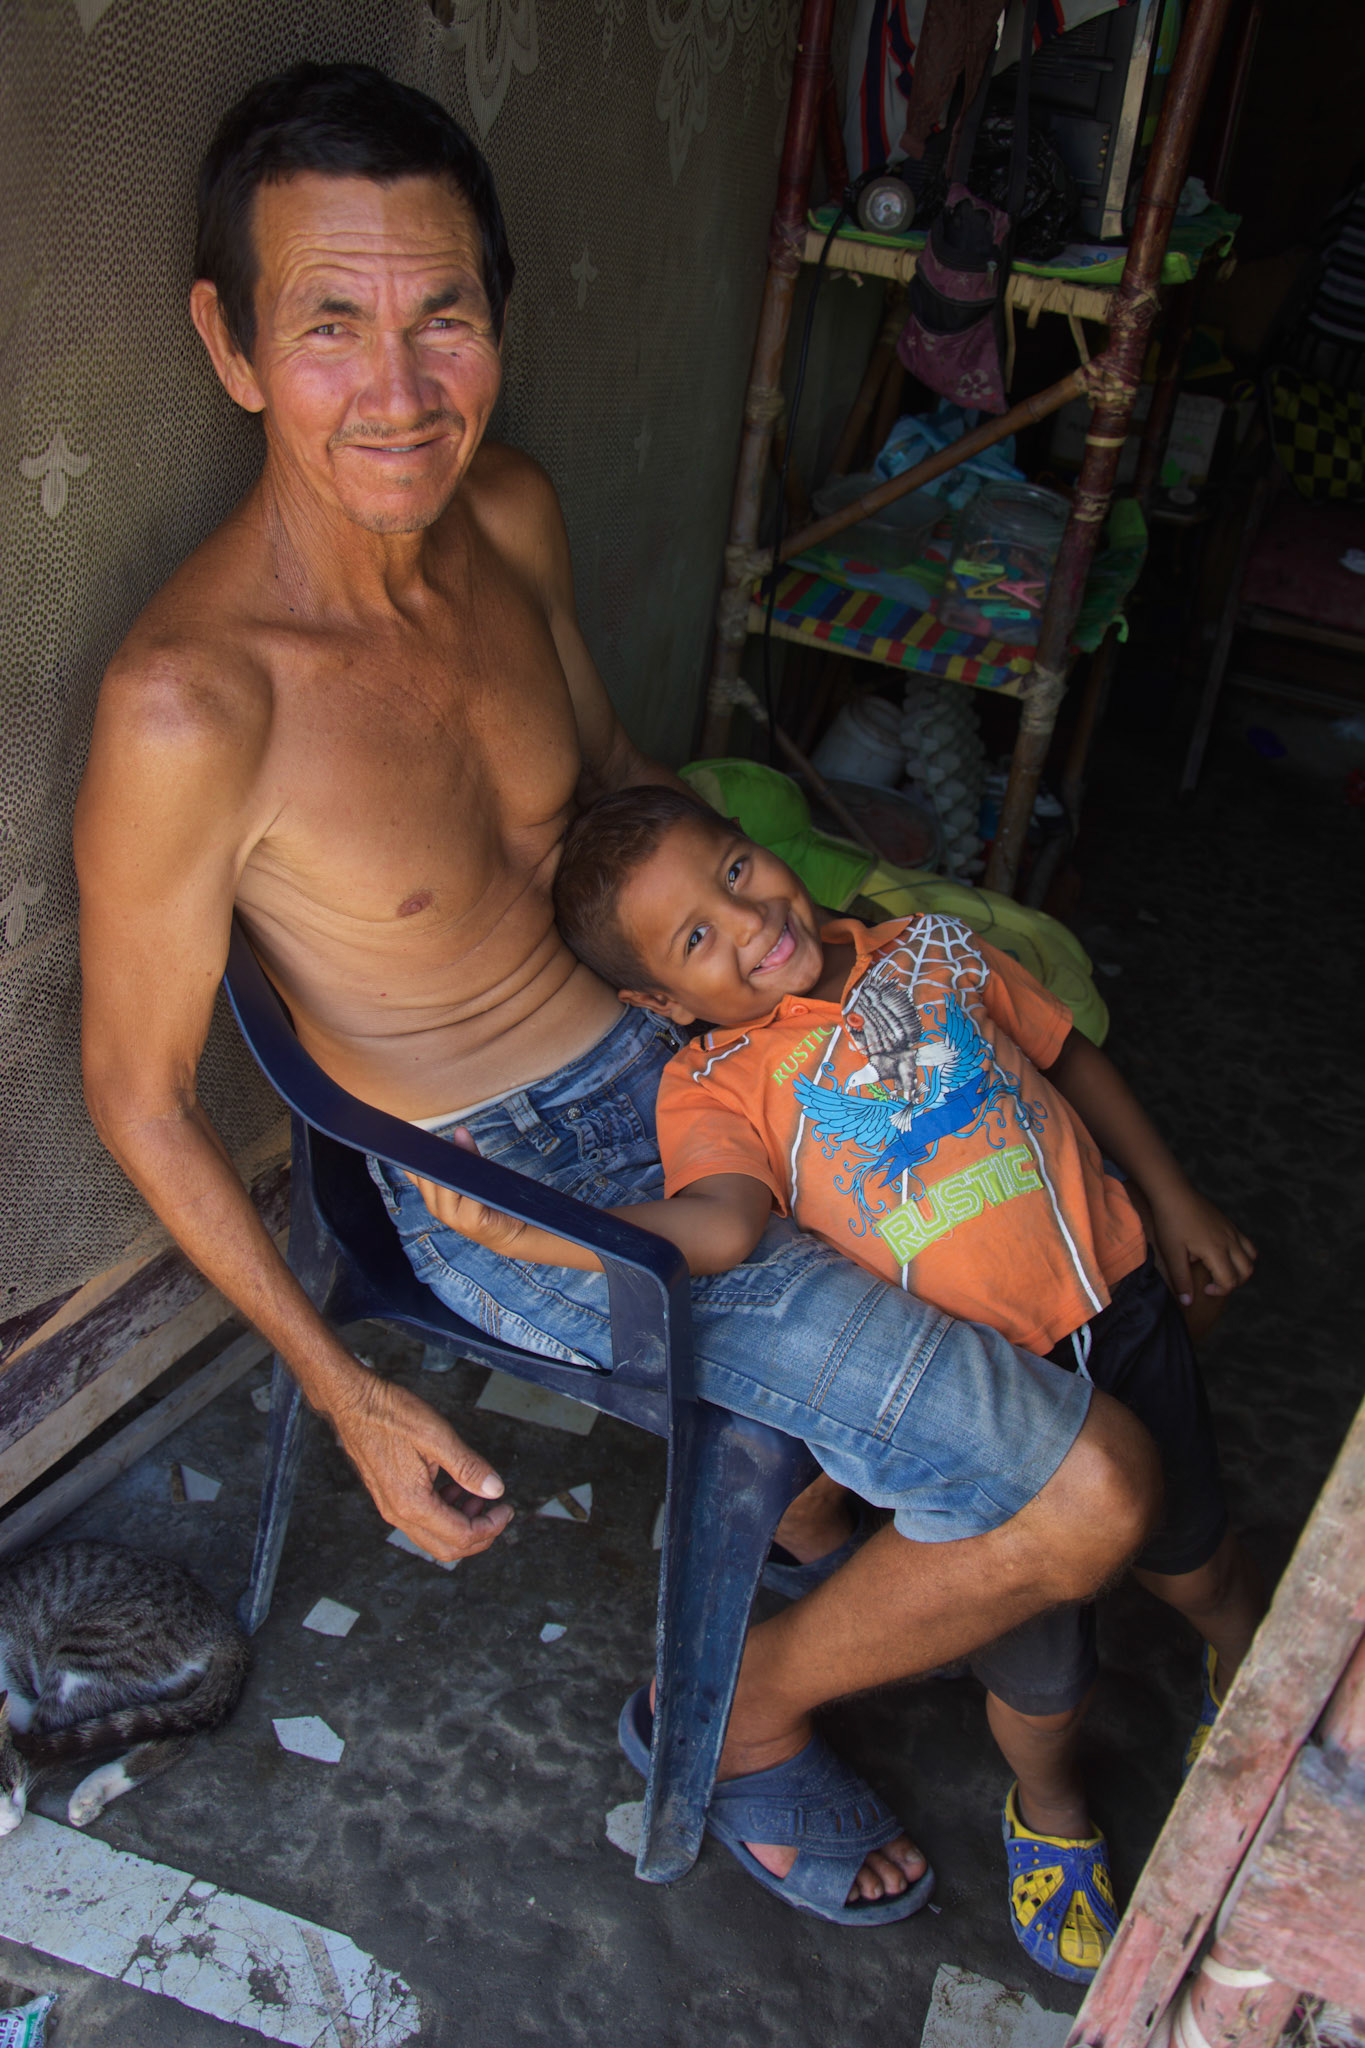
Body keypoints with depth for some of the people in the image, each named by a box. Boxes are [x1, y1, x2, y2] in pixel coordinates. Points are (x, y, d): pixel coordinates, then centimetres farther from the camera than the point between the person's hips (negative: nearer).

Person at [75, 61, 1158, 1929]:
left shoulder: (509, 515, -7)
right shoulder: (191, 706, -28)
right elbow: (138, 1091, -16)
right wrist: (343, 1392, -12)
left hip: (668, 1049, 8)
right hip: (516, 1193, -7)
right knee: (1091, 1495, -10)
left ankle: (824, 1454, 38)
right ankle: (748, 1717, 16)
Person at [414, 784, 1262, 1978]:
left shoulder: (933, 950, 0)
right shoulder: (713, 1086, -14)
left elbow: (1072, 1059, 14)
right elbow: (721, 1227, -34)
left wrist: (1172, 1198, 16)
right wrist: (530, 1233, -47)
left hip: (1119, 1308, 3)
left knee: (1193, 1559, 23)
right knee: (1040, 1667, 11)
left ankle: (1254, 1675, 60)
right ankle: (1051, 1811, 47)